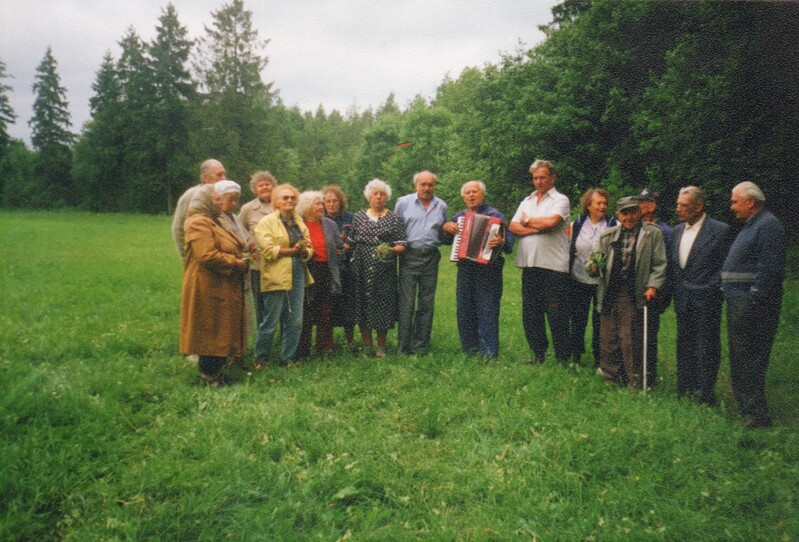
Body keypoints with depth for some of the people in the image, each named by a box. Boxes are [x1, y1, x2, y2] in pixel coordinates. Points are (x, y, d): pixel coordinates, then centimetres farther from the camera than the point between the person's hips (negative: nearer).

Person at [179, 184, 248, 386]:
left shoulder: (212, 222, 19)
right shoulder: (199, 222, -15)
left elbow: (225, 250, 30)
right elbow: (207, 255, -26)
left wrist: (242, 255, 11)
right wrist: (237, 263, -16)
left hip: (222, 288, 11)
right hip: (210, 289, -10)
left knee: (221, 332, 15)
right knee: (212, 332, -2)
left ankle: (212, 372, 24)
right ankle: (210, 376, 8)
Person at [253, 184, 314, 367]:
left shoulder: (299, 221, 16)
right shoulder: (266, 222, -2)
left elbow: (309, 249, 13)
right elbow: (268, 250, -14)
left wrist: (304, 251, -9)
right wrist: (292, 250, -10)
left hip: (297, 275, 6)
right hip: (276, 277, -6)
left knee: (295, 321, 6)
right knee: (270, 322, 0)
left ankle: (287, 359, 20)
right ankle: (260, 360, 16)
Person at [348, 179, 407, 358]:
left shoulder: (394, 218, 6)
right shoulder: (358, 217, 11)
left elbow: (401, 245, 0)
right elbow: (350, 243, 14)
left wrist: (391, 250, -19)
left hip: (384, 271, -1)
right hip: (361, 270, 2)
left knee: (383, 305, 0)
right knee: (361, 306, 2)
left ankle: (381, 346, 14)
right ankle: (367, 345, 15)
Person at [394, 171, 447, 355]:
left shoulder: (441, 206, 14)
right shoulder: (403, 202, 6)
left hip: (431, 257, 3)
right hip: (409, 256, -3)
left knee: (427, 304, 5)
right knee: (407, 303, -5)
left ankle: (421, 346, 14)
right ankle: (403, 347, 2)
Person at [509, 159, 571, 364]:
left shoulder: (560, 200, 1)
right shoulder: (527, 201, 17)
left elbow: (551, 221, -18)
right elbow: (513, 227, 5)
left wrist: (527, 221, -2)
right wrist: (538, 229, -10)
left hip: (553, 265, -6)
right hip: (529, 264, 6)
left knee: (556, 315, -2)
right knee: (530, 313, 10)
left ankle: (563, 358, 8)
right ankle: (538, 353, 23)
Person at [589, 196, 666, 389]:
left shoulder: (653, 233, 2)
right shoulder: (608, 235, 11)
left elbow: (659, 264, 0)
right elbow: (595, 257, 12)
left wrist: (653, 286, -10)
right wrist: (593, 266, -11)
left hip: (634, 294, -4)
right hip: (610, 293, 4)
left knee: (629, 338, -2)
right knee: (607, 337, 9)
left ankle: (633, 381, 11)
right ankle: (609, 374, 23)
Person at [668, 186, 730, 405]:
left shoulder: (719, 230, -9)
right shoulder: (676, 231, 10)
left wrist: (715, 290, -12)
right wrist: (675, 287, 7)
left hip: (706, 300, -6)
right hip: (683, 301, 6)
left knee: (706, 347, 1)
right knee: (684, 345, 14)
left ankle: (705, 392, 12)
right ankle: (685, 388, 25)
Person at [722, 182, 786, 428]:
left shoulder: (768, 225, -13)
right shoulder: (750, 225, 19)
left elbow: (769, 269, -21)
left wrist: (753, 301, -21)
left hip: (752, 305, -10)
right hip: (739, 302, 10)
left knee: (748, 359, -6)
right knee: (739, 357, 15)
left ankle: (756, 414, 2)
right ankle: (746, 405, 25)